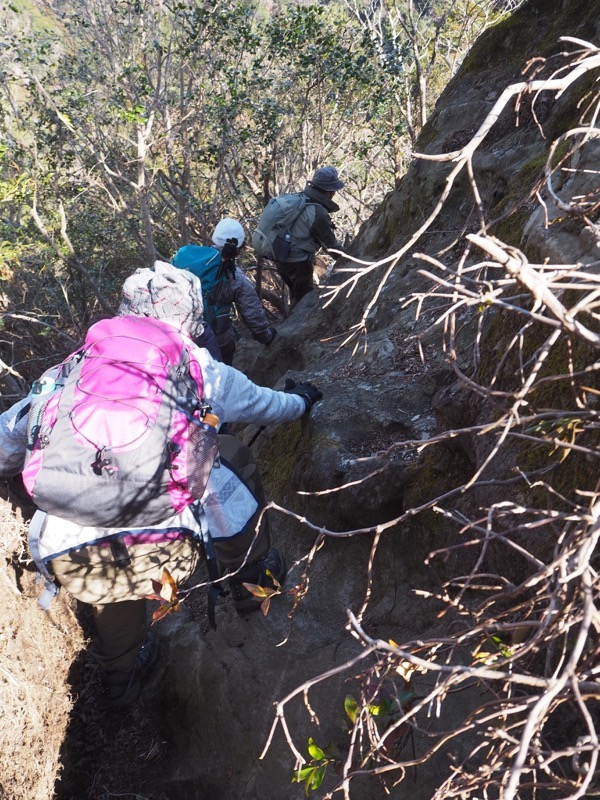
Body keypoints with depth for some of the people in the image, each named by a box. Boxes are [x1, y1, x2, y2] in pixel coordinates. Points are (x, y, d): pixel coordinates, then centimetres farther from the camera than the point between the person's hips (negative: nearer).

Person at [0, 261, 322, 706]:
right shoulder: (197, 366, 14)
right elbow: (263, 405, 32)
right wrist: (301, 401, 55)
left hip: (69, 565, 4)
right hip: (165, 550, -3)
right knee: (230, 458, 21)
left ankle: (122, 674, 51)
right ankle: (255, 580, 35)